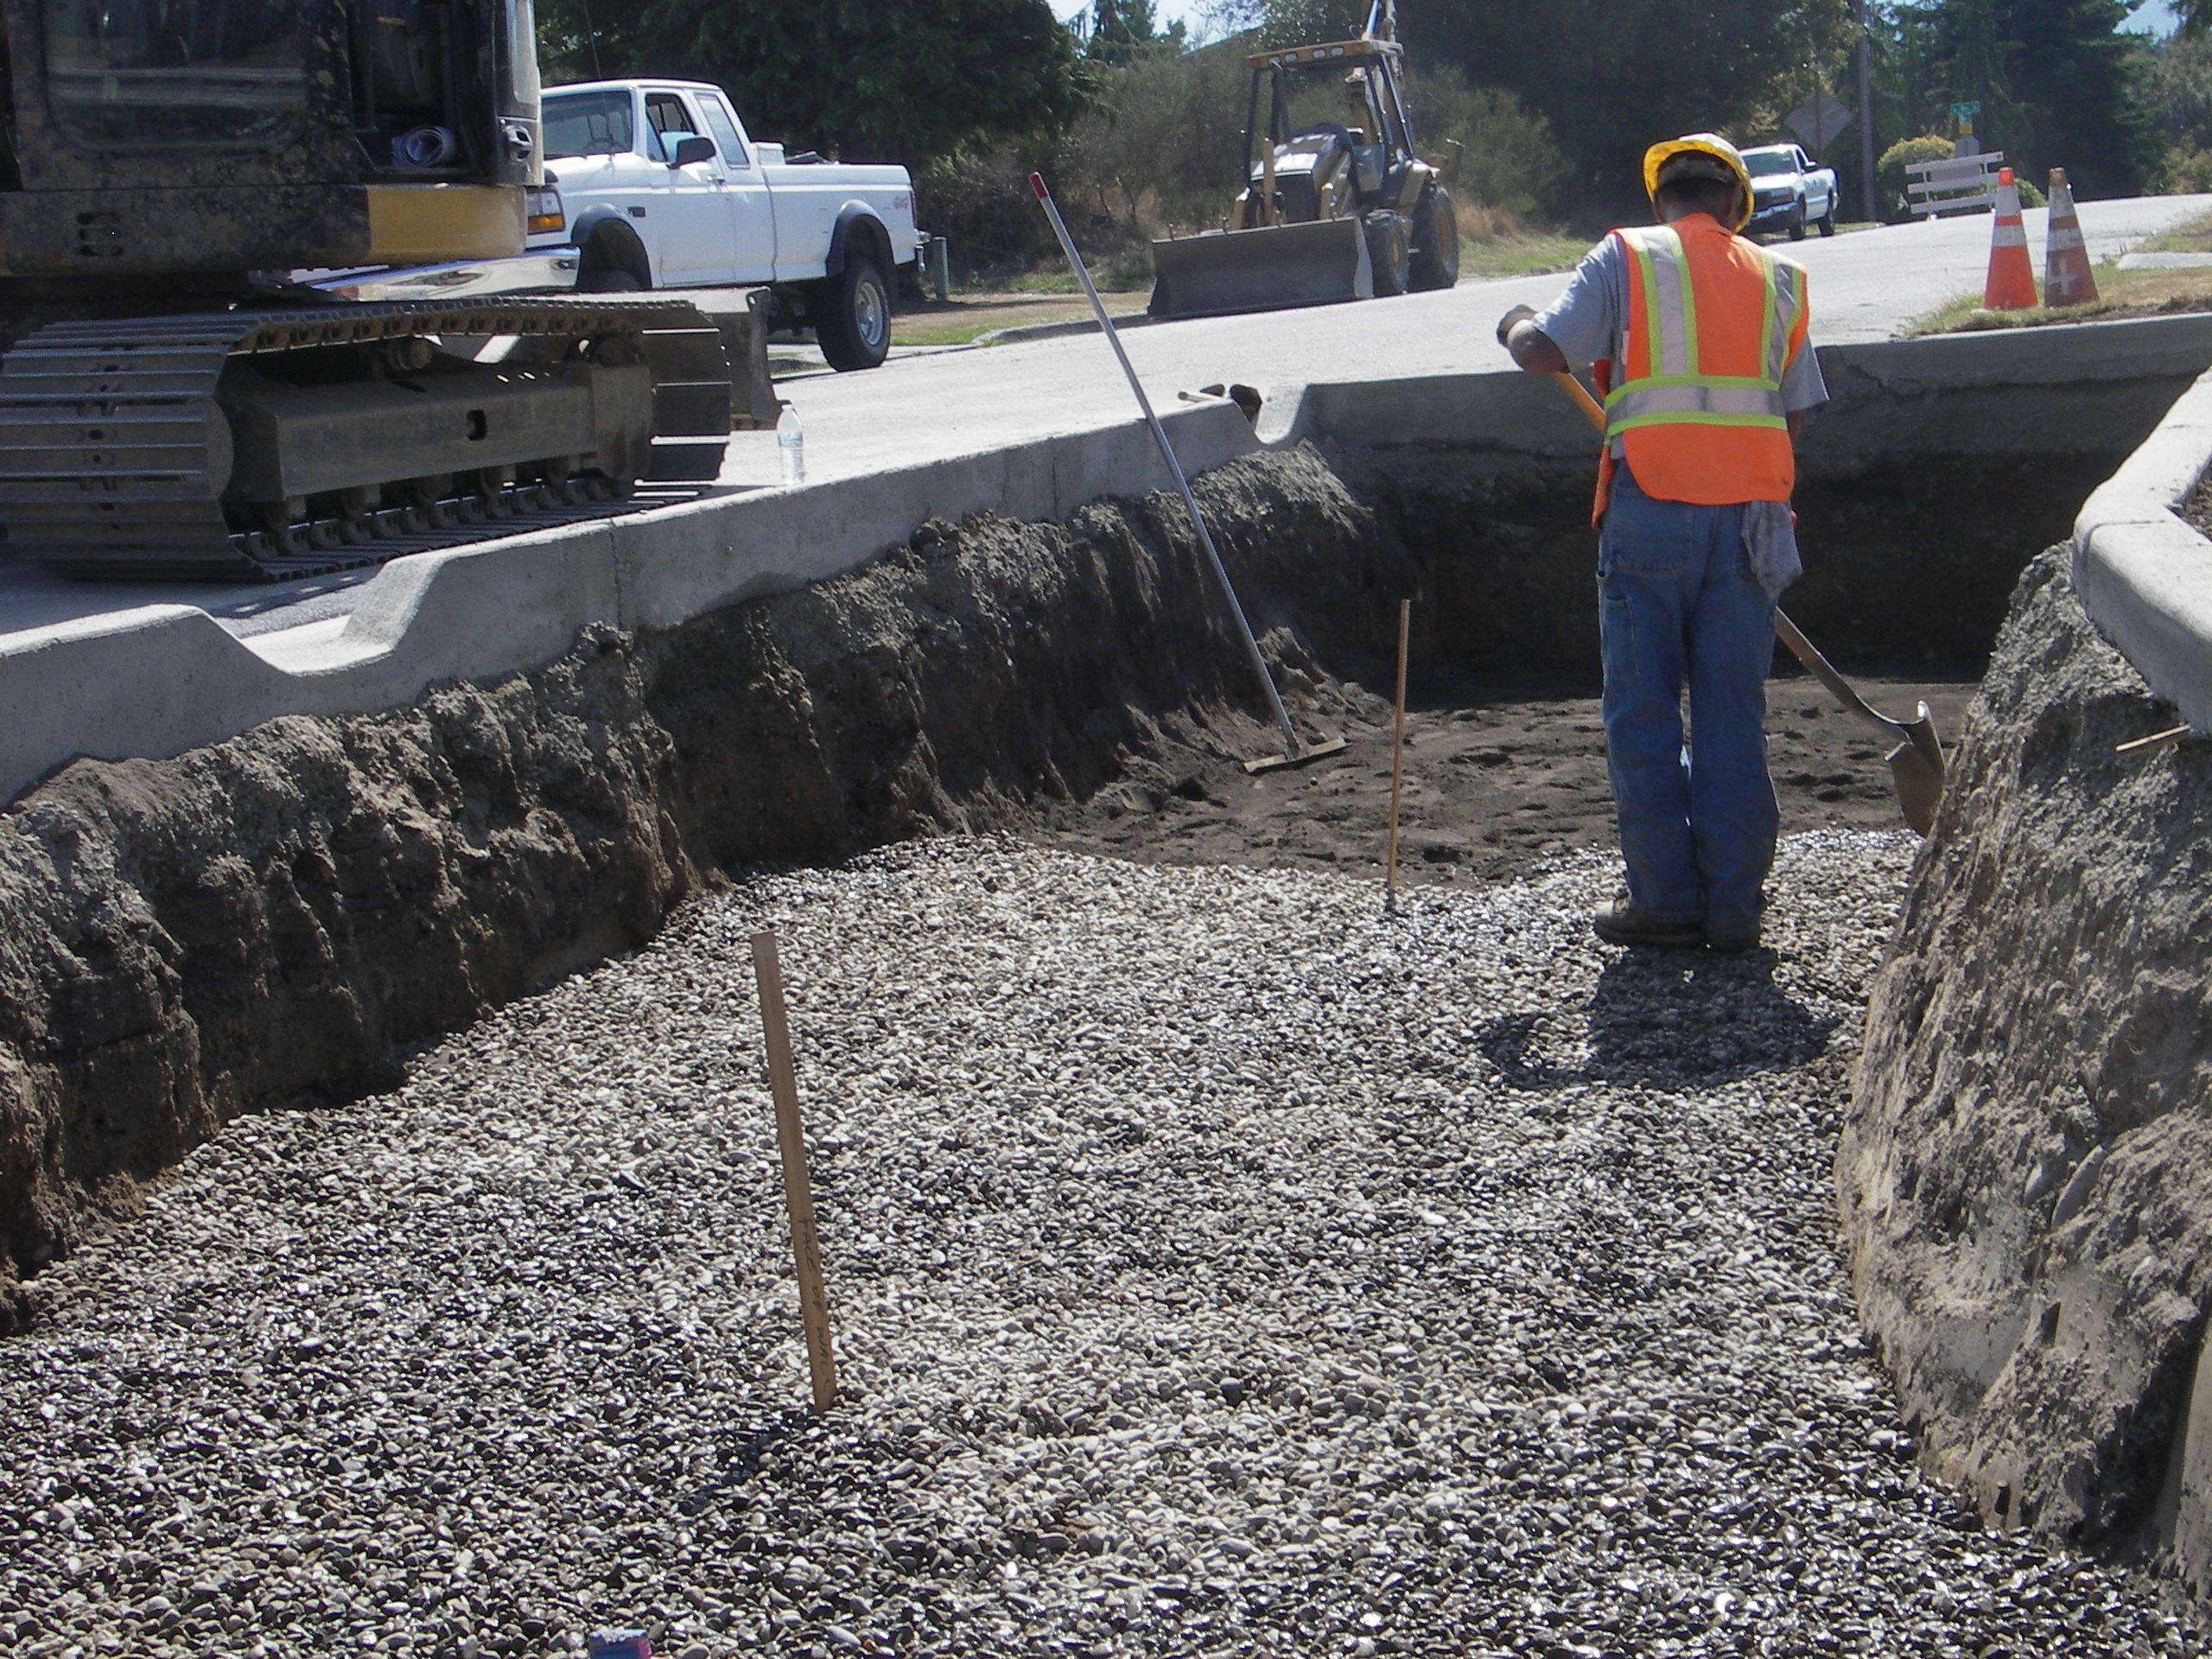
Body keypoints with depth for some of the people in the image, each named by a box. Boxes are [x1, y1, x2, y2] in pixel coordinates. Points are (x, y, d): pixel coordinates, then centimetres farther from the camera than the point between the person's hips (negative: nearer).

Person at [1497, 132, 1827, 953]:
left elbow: (1543, 352, -6)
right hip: (1749, 512, 3)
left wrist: (1514, 325, 16)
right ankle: (1734, 906, 9)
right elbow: (1793, 417, 13)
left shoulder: (1626, 257, 5)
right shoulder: (1775, 277, 15)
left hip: (1650, 509, -3)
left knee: (1644, 713, 5)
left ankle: (1665, 900, 7)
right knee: (1734, 715, 7)